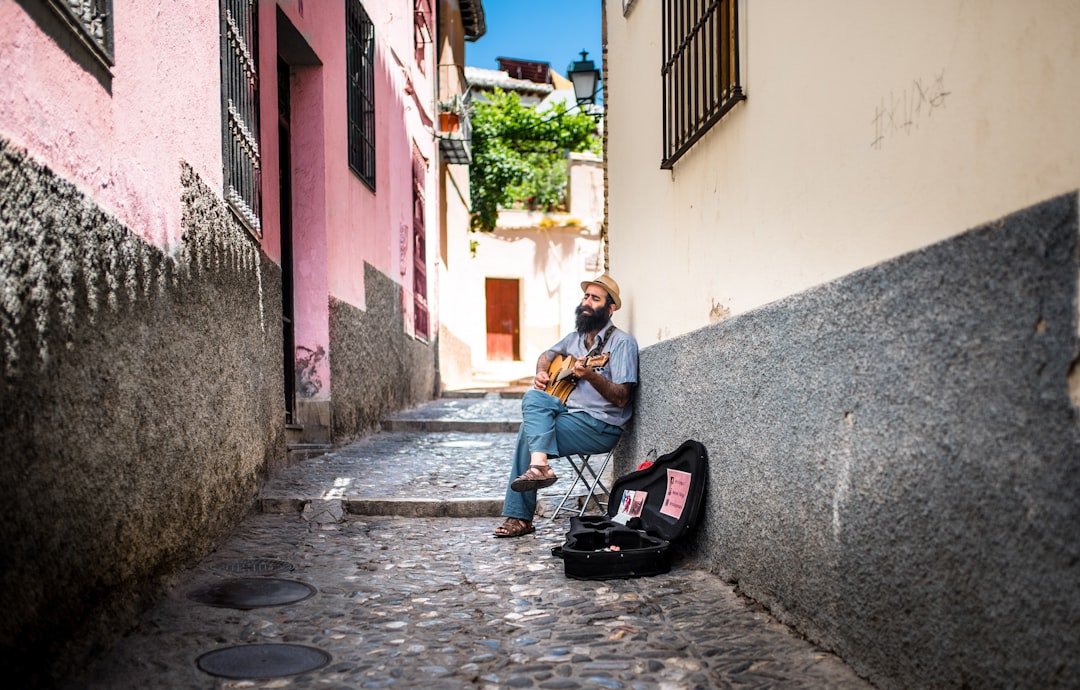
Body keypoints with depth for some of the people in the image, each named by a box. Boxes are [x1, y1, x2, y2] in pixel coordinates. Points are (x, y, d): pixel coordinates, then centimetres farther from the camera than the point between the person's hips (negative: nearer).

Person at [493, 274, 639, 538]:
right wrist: (542, 372, 10)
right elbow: (548, 355, 33)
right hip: (570, 412, 7)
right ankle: (539, 465, -28)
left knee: (529, 431, -18)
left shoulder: (622, 342, -7)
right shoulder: (576, 337, 16)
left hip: (602, 427, -7)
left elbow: (622, 398, -15)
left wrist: (591, 376, -30)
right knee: (533, 397, -18)